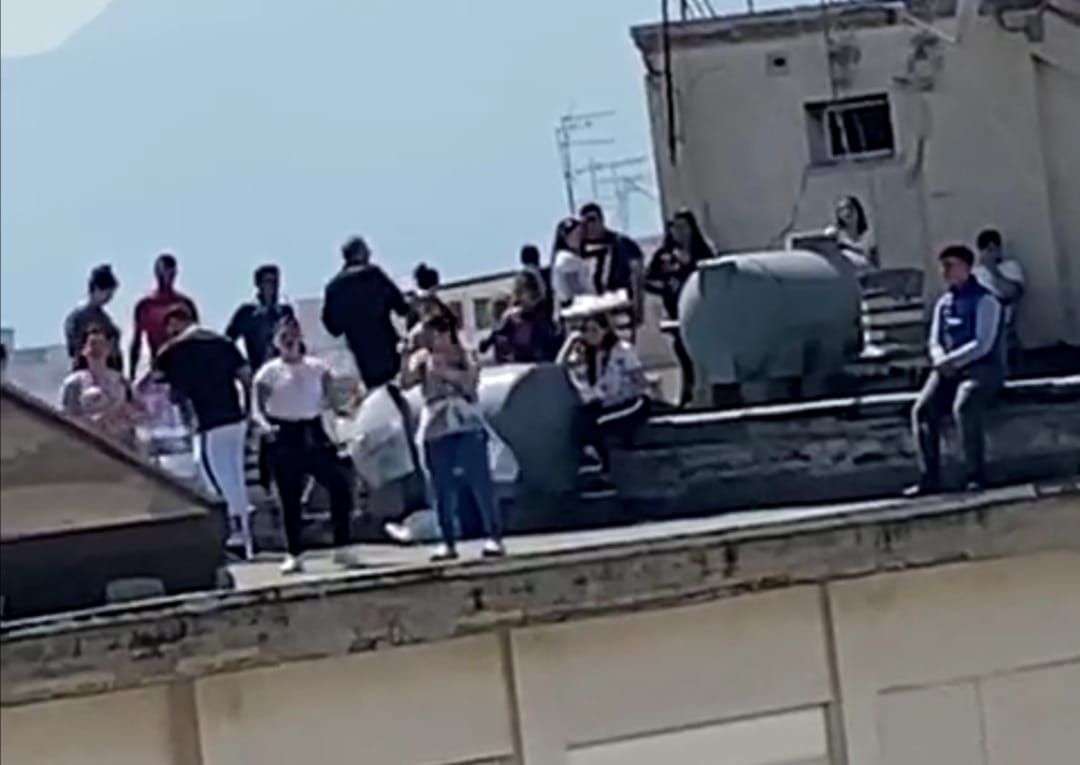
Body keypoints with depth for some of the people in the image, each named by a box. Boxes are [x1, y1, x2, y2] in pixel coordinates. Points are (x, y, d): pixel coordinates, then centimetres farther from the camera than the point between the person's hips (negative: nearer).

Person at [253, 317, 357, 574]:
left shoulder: (317, 367, 6)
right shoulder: (269, 372, -2)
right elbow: (257, 408, -7)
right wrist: (265, 425, -25)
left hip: (313, 432, 2)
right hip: (286, 437, -2)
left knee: (340, 486, -8)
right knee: (290, 499, 1)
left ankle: (341, 547, 3)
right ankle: (294, 555, 12)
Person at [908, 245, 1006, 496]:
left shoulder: (984, 301, -6)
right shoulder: (944, 303, 16)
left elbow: (982, 345, -14)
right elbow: (935, 341, 15)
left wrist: (949, 361, -16)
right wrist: (941, 360, -8)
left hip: (982, 368, -7)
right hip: (950, 369, 7)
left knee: (963, 408, -34)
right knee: (923, 410, -15)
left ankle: (977, 474, -24)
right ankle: (929, 478, -14)